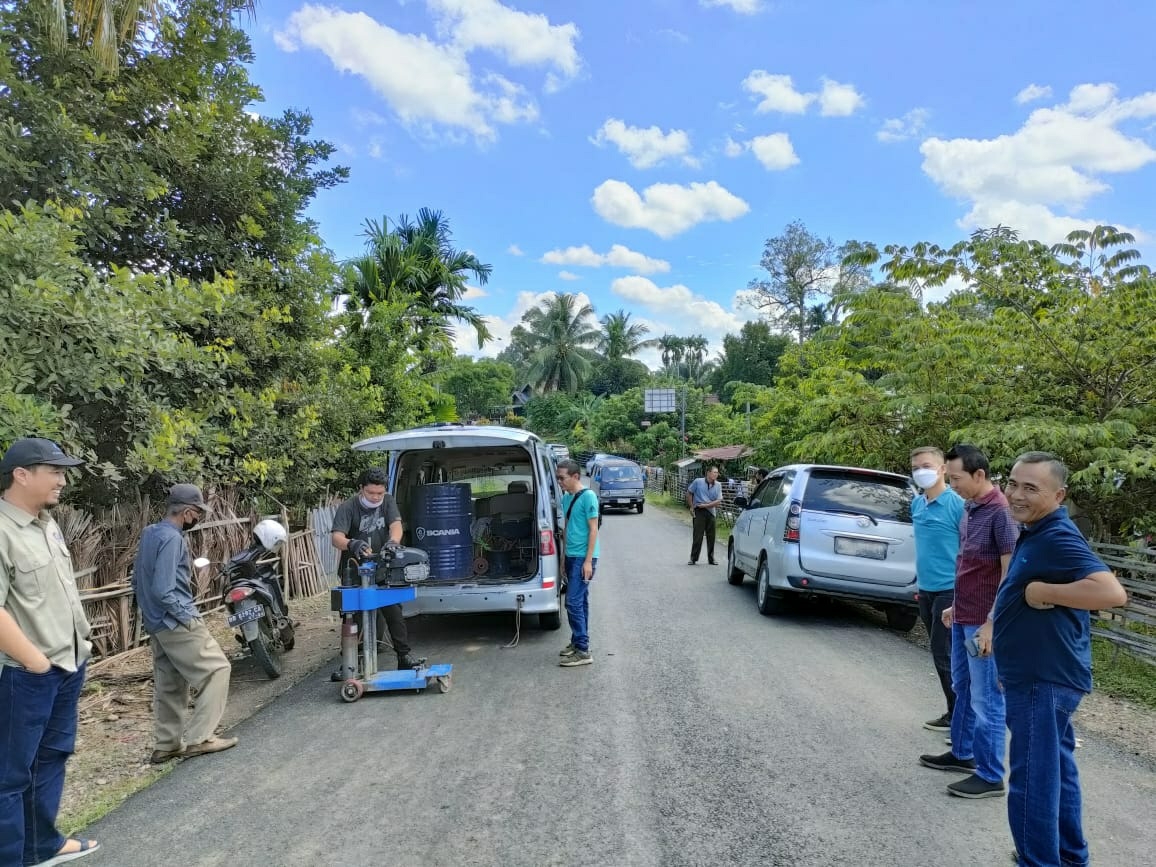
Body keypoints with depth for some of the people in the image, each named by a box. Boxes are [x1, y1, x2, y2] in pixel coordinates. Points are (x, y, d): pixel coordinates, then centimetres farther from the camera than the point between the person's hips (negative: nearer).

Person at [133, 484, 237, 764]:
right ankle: (198, 738, -1)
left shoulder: (149, 533, 10)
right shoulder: (172, 538, -19)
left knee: (169, 684, 15)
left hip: (156, 623, 10)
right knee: (217, 669, -2)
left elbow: (138, 579, 18)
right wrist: (188, 617, -14)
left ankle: (166, 744, 21)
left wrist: (149, 611, 22)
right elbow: (163, 590, -24)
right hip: (177, 623, -9)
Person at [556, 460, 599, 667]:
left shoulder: (588, 496, -14)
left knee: (573, 602, -10)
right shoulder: (565, 498, 10)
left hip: (583, 557, -8)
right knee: (580, 601, 15)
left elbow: (593, 529, -15)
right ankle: (578, 642, 23)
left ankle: (583, 651, -6)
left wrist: (588, 561, -17)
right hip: (571, 556, 8)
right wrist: (564, 556, 19)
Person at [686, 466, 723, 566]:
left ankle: (711, 559, 19)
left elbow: (718, 502, -3)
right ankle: (693, 558, 5)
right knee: (697, 536, -5)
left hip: (711, 512, 3)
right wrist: (691, 506, 6)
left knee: (711, 537, 7)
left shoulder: (718, 485, 1)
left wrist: (705, 505, -11)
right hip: (699, 512, -3)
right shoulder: (698, 482, -4)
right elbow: (689, 493, 8)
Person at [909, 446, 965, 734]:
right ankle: (956, 712, 26)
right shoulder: (916, 504, 7)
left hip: (949, 589, -7)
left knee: (944, 654, -1)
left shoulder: (957, 504, -15)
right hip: (925, 589, 8)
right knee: (941, 653, 14)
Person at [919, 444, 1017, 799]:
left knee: (986, 699, 1)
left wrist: (991, 623, -20)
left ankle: (991, 777, 12)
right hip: (963, 618, 9)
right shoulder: (970, 508, 9)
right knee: (963, 689, 20)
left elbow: (1011, 573, -20)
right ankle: (962, 753, 34)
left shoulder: (1001, 512, -19)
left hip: (984, 624, -9)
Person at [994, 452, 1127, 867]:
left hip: (1044, 679, -11)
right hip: (1044, 676, 11)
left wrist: (1043, 591, -27)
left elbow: (1111, 592, -35)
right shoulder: (1036, 534, 11)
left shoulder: (1058, 538, -21)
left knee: (1032, 779, -2)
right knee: (1057, 770, 22)